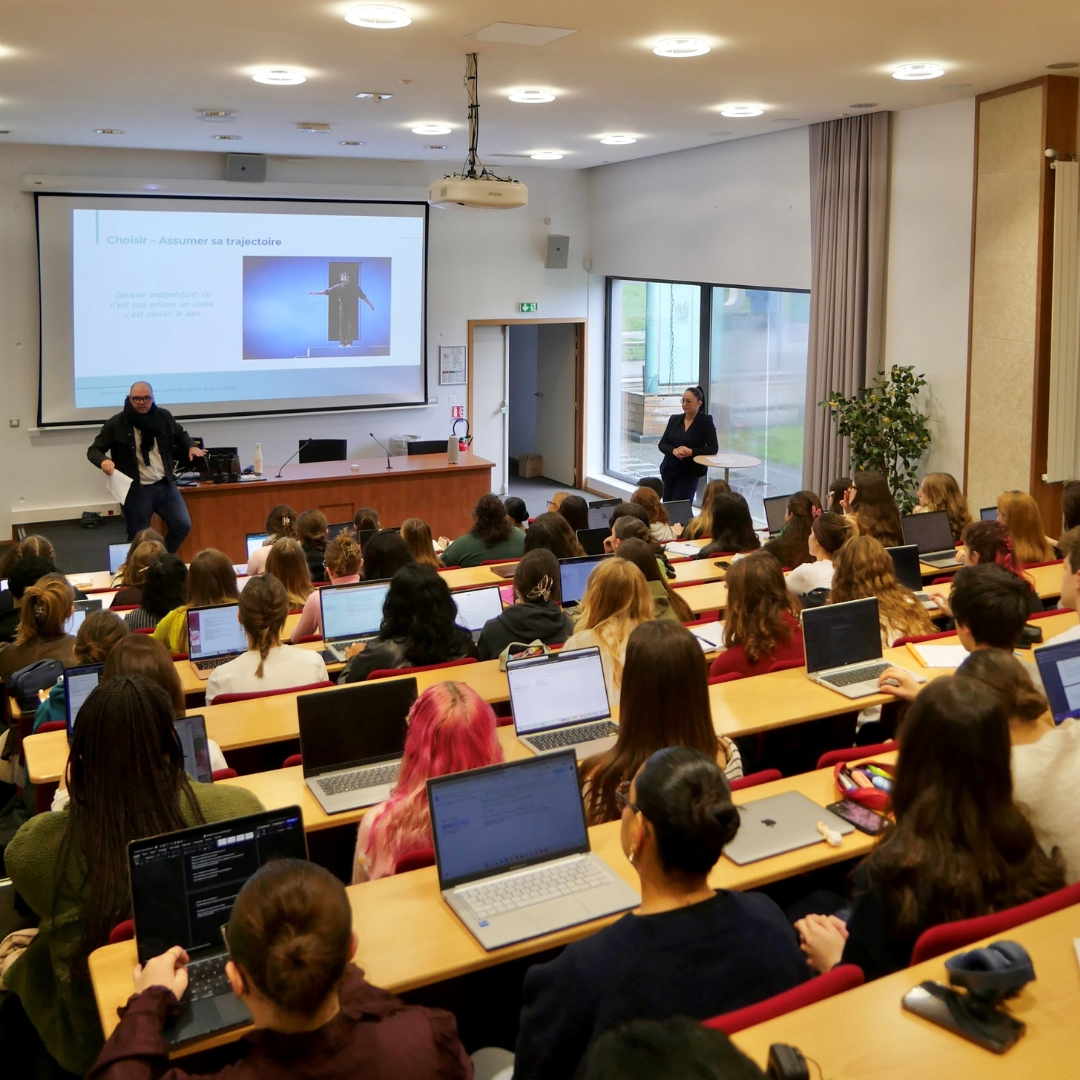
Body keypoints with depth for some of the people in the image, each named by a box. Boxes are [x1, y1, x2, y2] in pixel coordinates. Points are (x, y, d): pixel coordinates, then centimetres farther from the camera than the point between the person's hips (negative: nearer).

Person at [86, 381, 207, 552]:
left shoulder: (164, 416, 4)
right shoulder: (116, 424, -7)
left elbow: (180, 435, 22)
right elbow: (94, 450, -2)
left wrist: (191, 446, -1)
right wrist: (103, 460, -25)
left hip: (165, 485, 4)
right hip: (136, 490, -4)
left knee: (183, 525, 1)